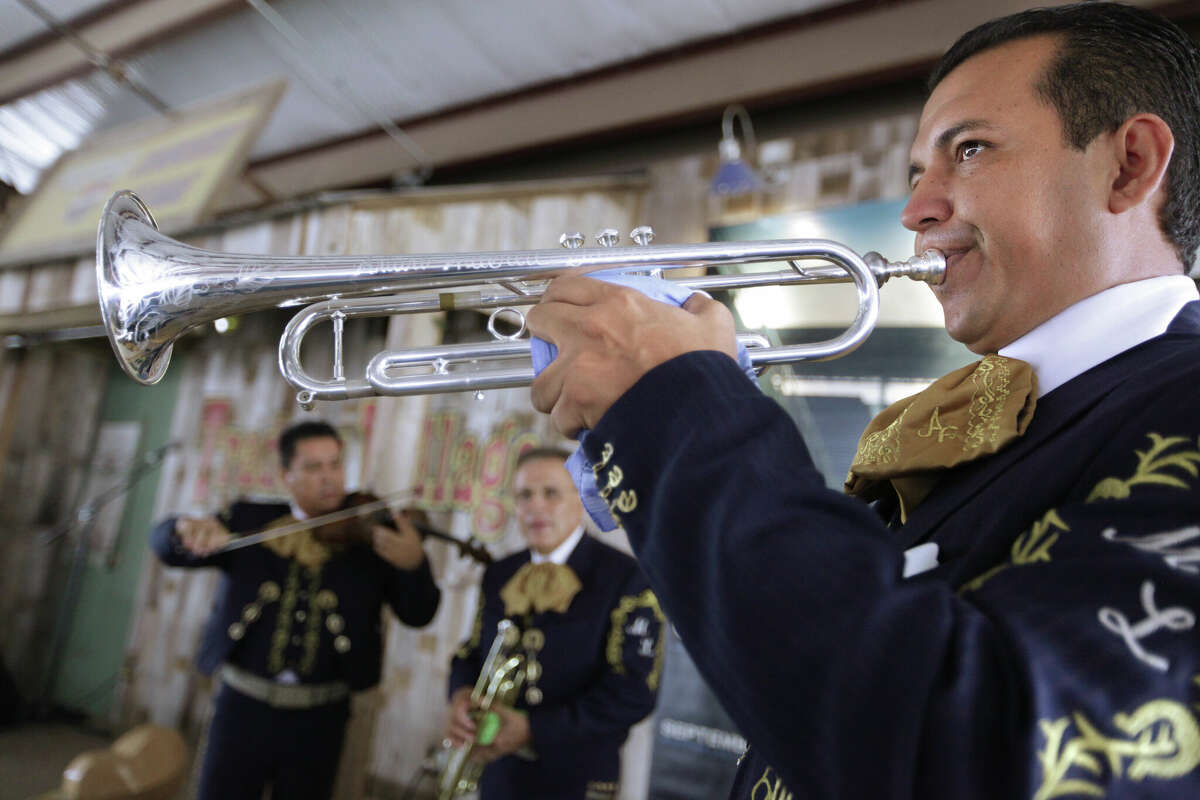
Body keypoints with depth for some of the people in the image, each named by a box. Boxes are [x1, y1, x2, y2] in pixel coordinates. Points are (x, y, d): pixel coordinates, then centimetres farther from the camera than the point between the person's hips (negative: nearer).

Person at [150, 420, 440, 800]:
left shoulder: (372, 537, -3)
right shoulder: (250, 520, 2)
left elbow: (418, 614, -8)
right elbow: (164, 544, 0)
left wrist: (414, 563, -31)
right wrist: (187, 528, -26)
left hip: (319, 718, 0)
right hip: (243, 707, 1)